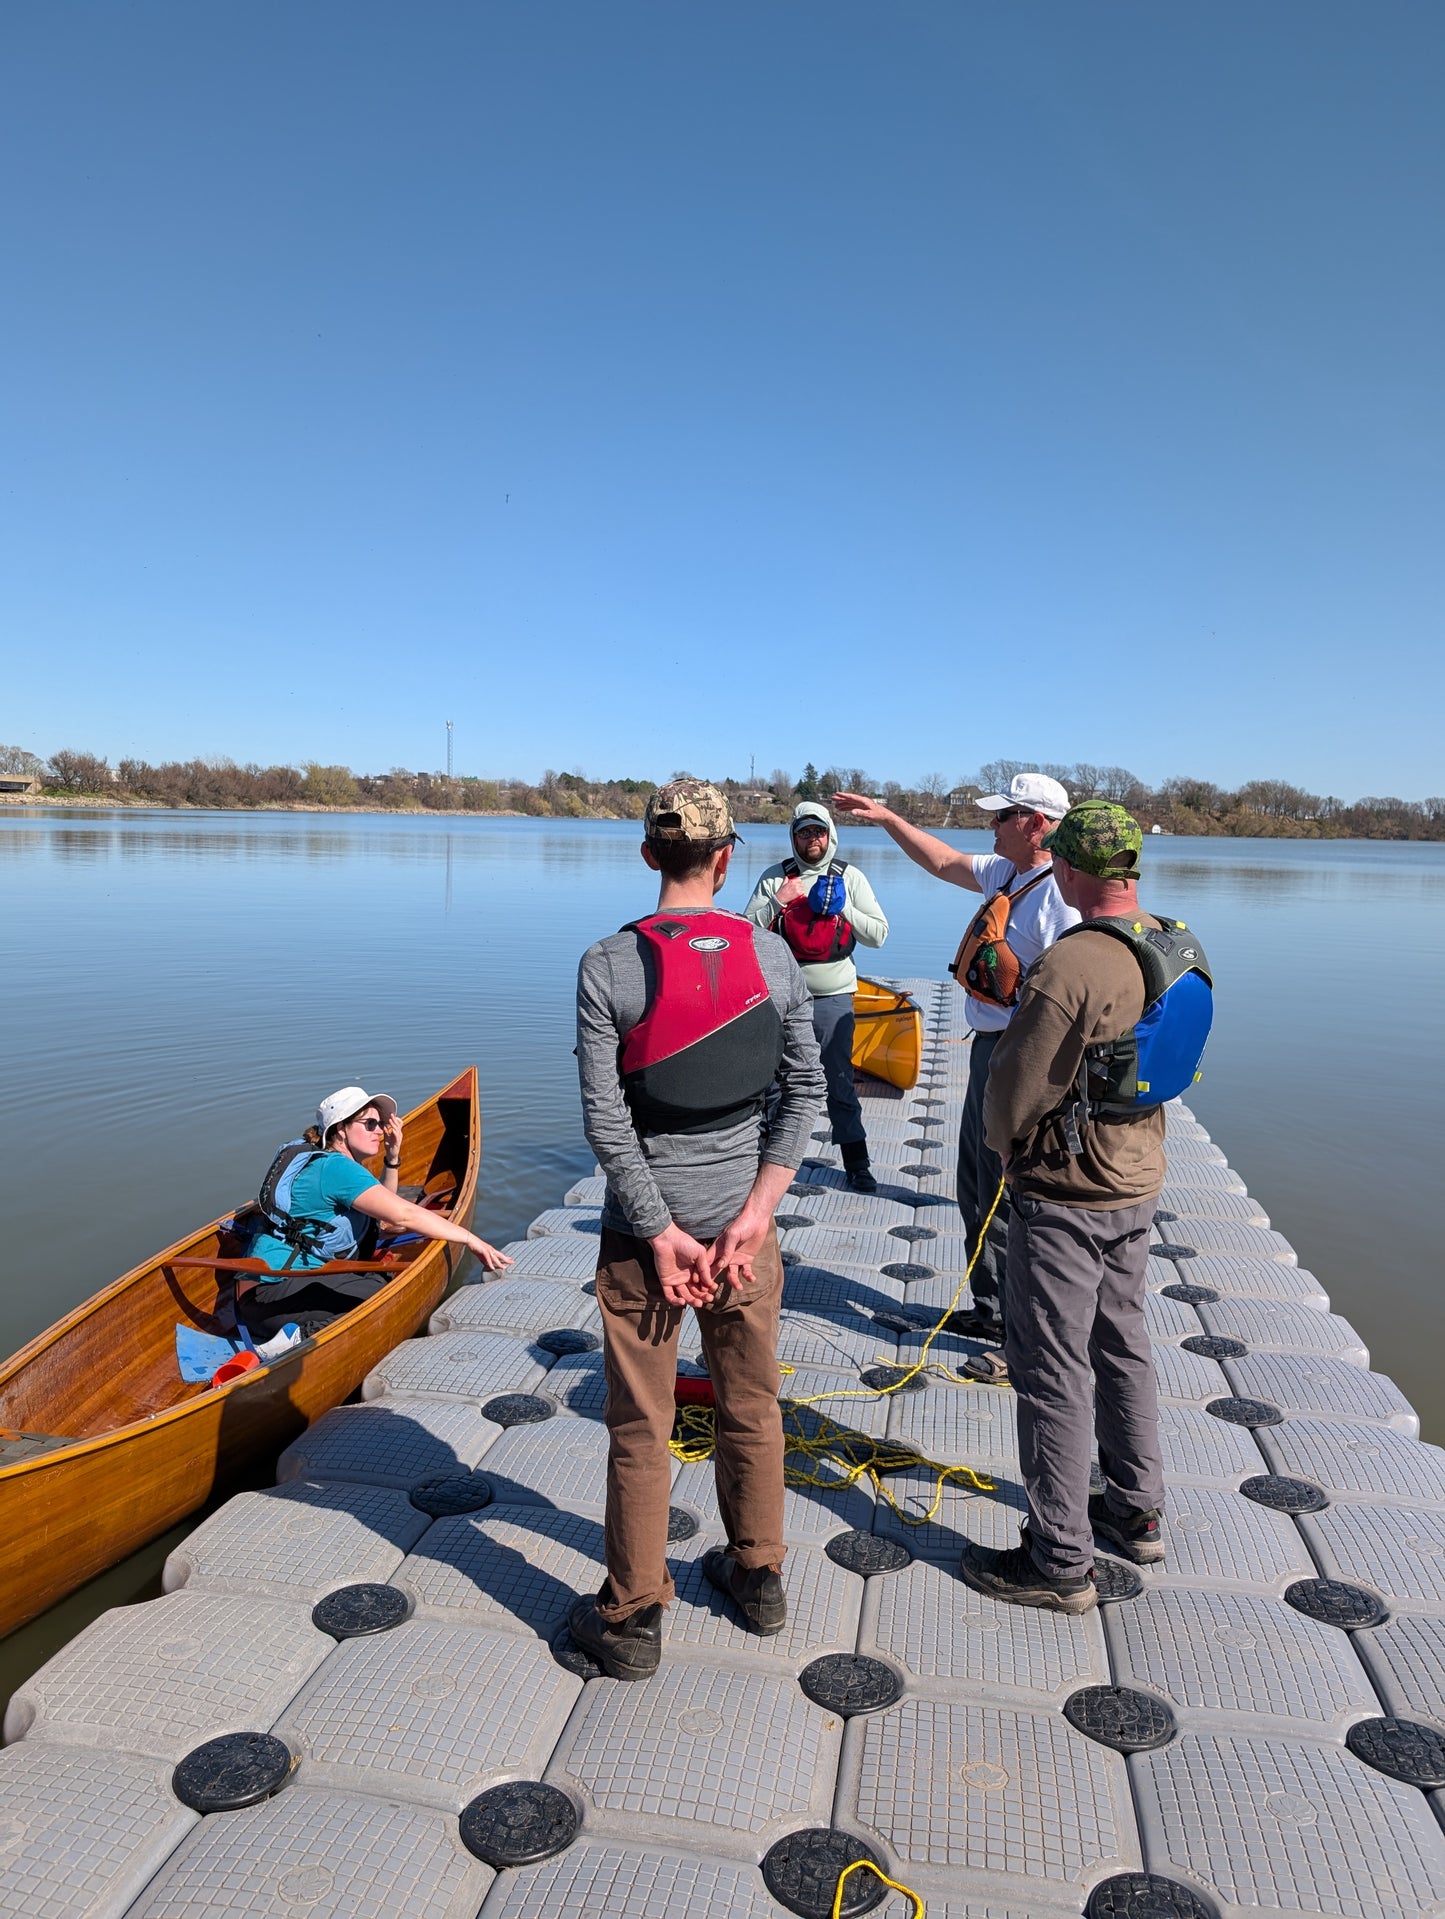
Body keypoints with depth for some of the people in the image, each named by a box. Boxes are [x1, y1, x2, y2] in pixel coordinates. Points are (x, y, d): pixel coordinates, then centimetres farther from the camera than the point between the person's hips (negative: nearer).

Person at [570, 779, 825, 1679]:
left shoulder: (608, 965, -12)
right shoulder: (775, 956, -4)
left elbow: (605, 1115, -15)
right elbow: (806, 1090, -5)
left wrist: (661, 1233, -10)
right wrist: (757, 1210, -5)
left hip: (645, 1225, -2)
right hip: (742, 1221, 3)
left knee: (641, 1428, 11)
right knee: (753, 1408, 21)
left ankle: (633, 1620, 27)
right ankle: (758, 1578, 40)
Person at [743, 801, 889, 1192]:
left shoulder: (850, 877, 3)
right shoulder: (775, 877, 3)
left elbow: (879, 934, -1)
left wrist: (843, 907, -12)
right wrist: (777, 901, -14)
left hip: (832, 998, -1)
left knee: (840, 1084, 3)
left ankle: (857, 1165, 13)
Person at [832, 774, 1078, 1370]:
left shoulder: (1060, 900, -21)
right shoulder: (1004, 874, 9)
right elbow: (942, 862, 26)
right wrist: (886, 818, 22)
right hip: (988, 1049, 10)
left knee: (1007, 1202, -2)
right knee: (977, 1191, 20)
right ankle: (993, 1313, 36)